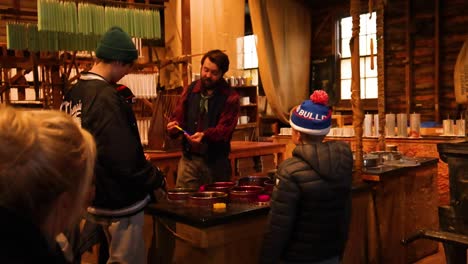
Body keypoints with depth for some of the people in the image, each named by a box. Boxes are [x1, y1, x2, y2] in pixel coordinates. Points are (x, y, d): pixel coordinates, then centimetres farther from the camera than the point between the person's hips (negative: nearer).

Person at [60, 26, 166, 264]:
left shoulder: (73, 94, 5)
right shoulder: (106, 97, -23)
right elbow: (124, 157, -27)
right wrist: (156, 179, -12)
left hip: (92, 196, 9)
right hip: (120, 200, -9)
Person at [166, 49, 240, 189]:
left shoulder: (230, 97, -5)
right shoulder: (191, 90, 9)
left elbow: (225, 128, -13)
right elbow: (178, 116, 15)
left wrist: (205, 135, -31)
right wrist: (174, 125, -9)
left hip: (216, 162, -2)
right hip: (189, 158, 3)